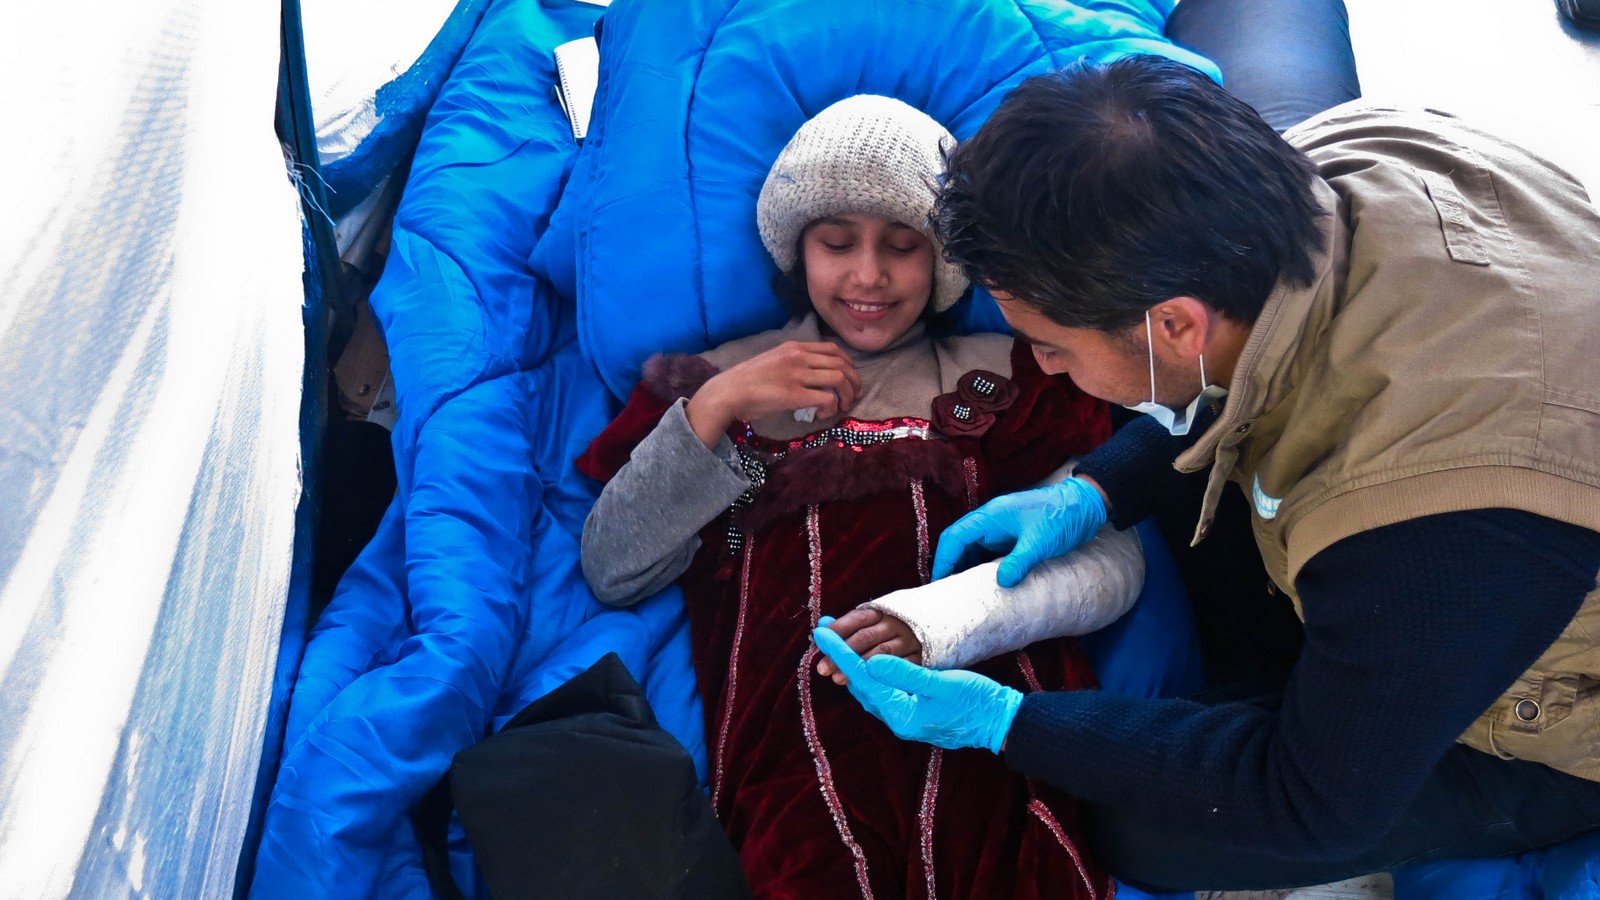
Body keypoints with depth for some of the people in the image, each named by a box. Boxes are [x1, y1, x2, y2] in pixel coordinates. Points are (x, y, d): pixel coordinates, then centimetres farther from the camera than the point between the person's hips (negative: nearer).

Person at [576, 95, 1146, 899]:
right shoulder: (718, 379, 20)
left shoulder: (1008, 375, 16)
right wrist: (712, 409, -1)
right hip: (795, 740, 0)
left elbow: (1112, 566, 4)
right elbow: (611, 574, 11)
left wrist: (941, 618, -13)